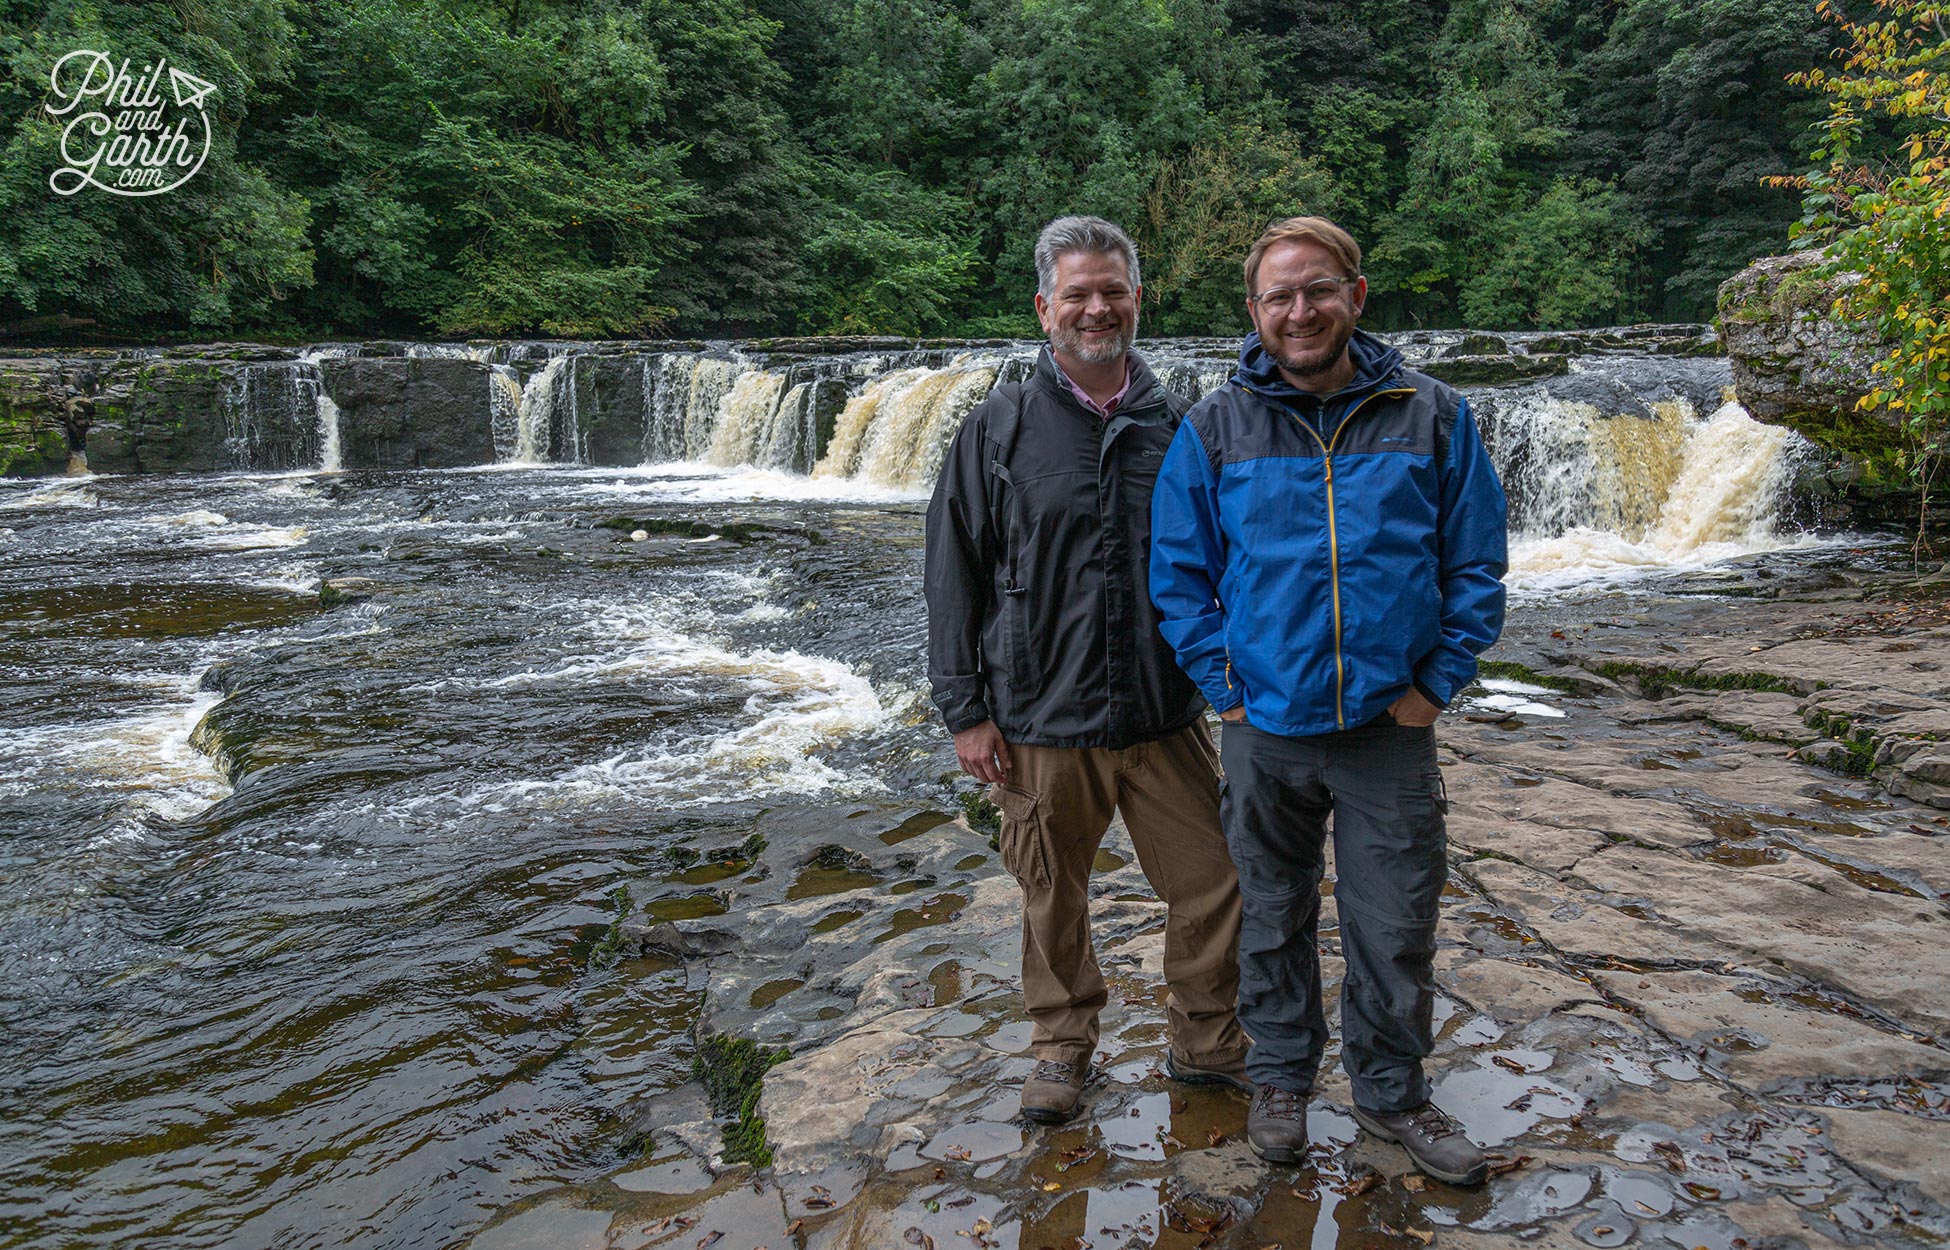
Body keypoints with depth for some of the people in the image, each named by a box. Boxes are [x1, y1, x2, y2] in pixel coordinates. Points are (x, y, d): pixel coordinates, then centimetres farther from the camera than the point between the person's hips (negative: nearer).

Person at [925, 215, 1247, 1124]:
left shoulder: (1178, 429, 6)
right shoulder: (998, 429, -1)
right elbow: (954, 574, -2)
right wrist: (964, 708, -5)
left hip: (1166, 717, 2)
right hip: (1041, 720, -2)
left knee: (1213, 881, 7)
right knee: (1053, 896, 12)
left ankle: (1206, 1043, 29)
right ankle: (1062, 1044, 33)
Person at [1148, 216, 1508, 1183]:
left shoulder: (1432, 418, 0)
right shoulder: (1214, 429, -1)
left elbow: (1476, 567, 4)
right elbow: (1177, 571, 3)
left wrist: (1436, 682, -3)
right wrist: (1223, 687, -3)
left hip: (1392, 730, 0)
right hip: (1265, 730, 0)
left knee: (1396, 929, 9)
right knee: (1274, 917, 15)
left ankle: (1391, 1094, 31)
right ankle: (1280, 1076, 36)